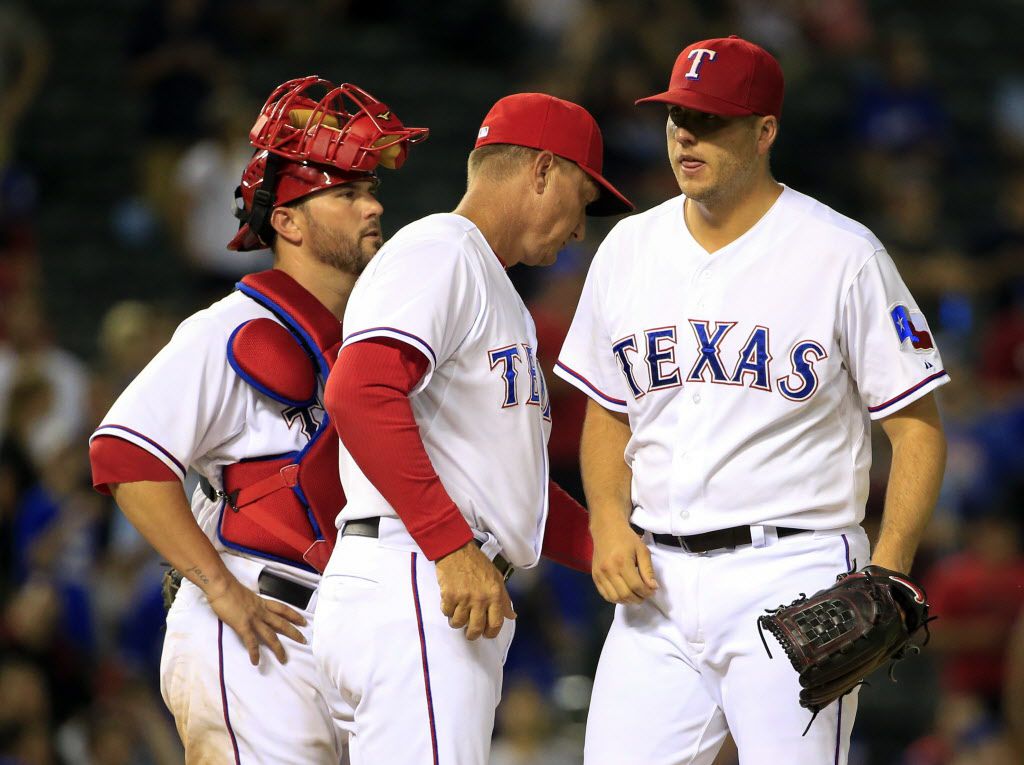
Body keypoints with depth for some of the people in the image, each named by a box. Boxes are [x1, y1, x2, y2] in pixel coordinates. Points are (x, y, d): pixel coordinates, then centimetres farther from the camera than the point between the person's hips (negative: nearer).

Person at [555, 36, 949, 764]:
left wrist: (887, 572, -16)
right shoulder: (628, 248, 11)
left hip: (793, 574, -5)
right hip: (657, 577, 5)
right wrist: (609, 522, 1)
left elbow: (919, 429, -3)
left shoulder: (842, 254, -4)